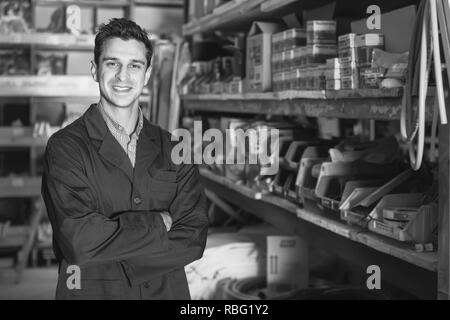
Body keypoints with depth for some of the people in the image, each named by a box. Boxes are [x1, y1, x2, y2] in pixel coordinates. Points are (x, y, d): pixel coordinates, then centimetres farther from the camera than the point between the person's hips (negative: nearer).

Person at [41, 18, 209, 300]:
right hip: (92, 292, -2)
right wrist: (158, 222, -14)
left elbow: (193, 239, -10)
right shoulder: (65, 147, -10)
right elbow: (78, 242, -22)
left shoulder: (173, 149, -1)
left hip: (167, 291, 3)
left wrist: (108, 264, -18)